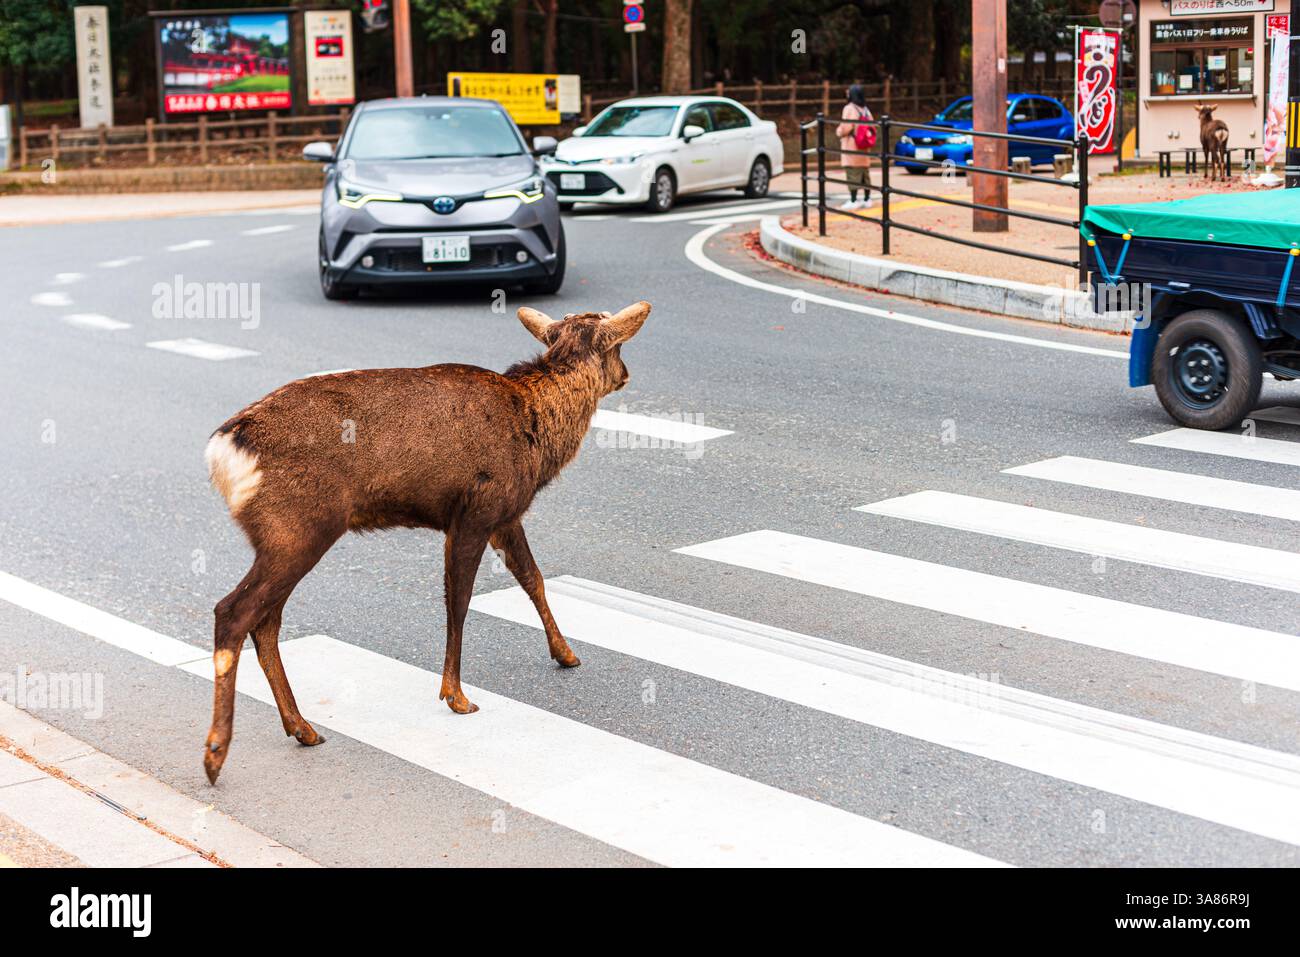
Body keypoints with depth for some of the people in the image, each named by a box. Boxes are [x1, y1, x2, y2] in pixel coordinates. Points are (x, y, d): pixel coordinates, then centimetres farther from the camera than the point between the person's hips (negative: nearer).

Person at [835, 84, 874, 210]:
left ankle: (853, 201, -8)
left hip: (851, 147, -7)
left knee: (853, 175, -6)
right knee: (865, 174, 12)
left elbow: (845, 128, -18)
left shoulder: (849, 108, -12)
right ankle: (867, 199, 15)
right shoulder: (865, 109, 10)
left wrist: (838, 131, 1)